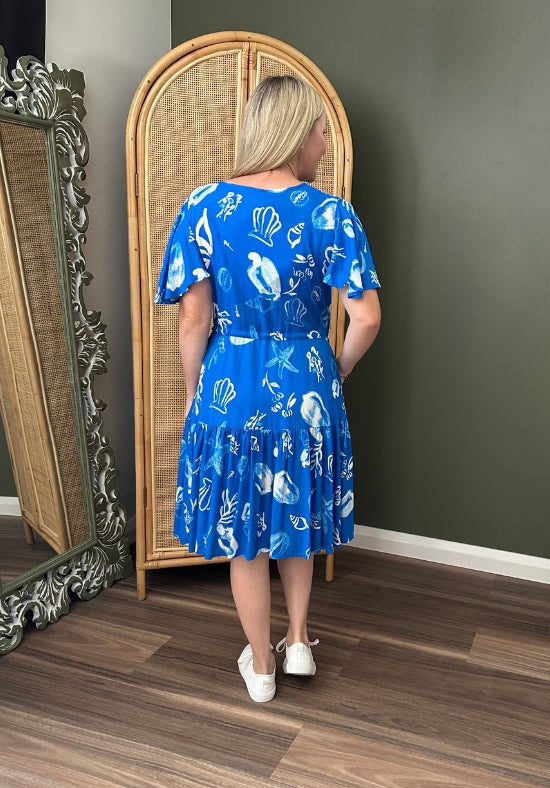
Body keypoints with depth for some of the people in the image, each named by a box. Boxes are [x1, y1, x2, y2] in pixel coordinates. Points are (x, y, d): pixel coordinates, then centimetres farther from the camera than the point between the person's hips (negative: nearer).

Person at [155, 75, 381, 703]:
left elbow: (193, 319, -8)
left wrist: (194, 393, 6)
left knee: (243, 534, 16)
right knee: (299, 516, 25)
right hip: (305, 388, 0)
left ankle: (260, 667, 32)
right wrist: (336, 373, 6)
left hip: (229, 389, 0)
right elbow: (366, 319, -13)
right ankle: (298, 643, 35)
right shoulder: (331, 214, -9)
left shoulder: (204, 206, -8)